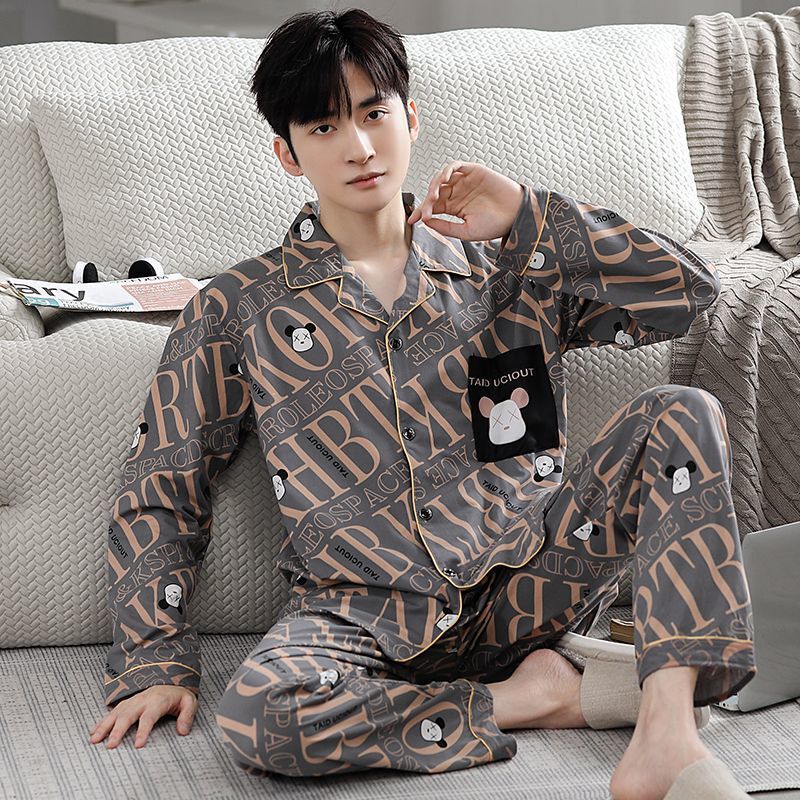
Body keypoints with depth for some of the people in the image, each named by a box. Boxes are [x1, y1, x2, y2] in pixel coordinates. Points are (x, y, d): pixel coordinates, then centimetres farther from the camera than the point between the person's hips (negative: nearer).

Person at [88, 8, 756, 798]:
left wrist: (530, 216, -2)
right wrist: (155, 662, 1)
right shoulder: (237, 310, 10)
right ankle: (523, 697, -16)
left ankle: (665, 735, -30)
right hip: (366, 616, -2)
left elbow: (687, 290, 6)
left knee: (680, 416, -18)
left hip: (525, 582, 2)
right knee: (258, 715, -35)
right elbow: (159, 494, 11)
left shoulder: (502, 267, 14)